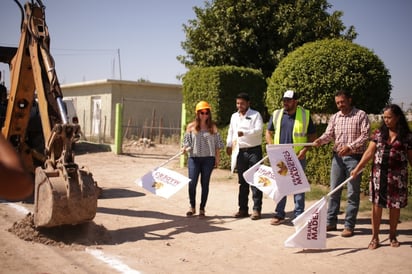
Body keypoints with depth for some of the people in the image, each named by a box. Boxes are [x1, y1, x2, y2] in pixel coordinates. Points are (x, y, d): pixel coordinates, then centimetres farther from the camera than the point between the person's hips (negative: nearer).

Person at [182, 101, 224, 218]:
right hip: (194, 158, 0)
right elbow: (187, 142, 5)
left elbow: (217, 144, 7)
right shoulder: (191, 127, 5)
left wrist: (217, 158, 3)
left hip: (208, 158, 0)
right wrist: (185, 148, -15)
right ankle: (192, 207, 15)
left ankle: (202, 208, 15)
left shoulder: (212, 127, 5)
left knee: (205, 184, 5)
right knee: (192, 183, -5)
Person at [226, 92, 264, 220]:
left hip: (254, 151, -5)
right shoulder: (234, 116, 15)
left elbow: (259, 130, -15)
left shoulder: (255, 115, -2)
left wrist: (245, 133, -29)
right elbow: (231, 131, 21)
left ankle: (257, 209, -2)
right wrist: (229, 145, 10)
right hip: (240, 152, 5)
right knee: (242, 181, 9)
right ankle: (243, 209, 15)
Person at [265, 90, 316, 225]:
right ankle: (279, 214, 17)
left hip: (298, 157, -2)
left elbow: (312, 135, 4)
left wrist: (305, 149, -11)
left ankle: (298, 215, 14)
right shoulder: (276, 114, 7)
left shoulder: (305, 115, 0)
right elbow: (268, 133, 13)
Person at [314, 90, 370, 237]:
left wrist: (350, 146, -22)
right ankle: (331, 222, 18)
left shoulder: (361, 115, -3)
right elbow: (329, 134, 2)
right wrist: (320, 140, -20)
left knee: (353, 193, 0)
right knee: (334, 190, 9)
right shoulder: (334, 117, 11)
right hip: (337, 157, 4)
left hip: (354, 157, -4)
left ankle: (349, 226, 7)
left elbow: (365, 135, -11)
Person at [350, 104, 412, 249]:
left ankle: (392, 236, 25)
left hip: (397, 176, -1)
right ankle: (375, 237, 11)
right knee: (376, 204, 2)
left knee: (395, 206, 7)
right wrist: (357, 168, -7)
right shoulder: (379, 133, 4)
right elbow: (369, 152, 1)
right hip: (379, 174, 1)